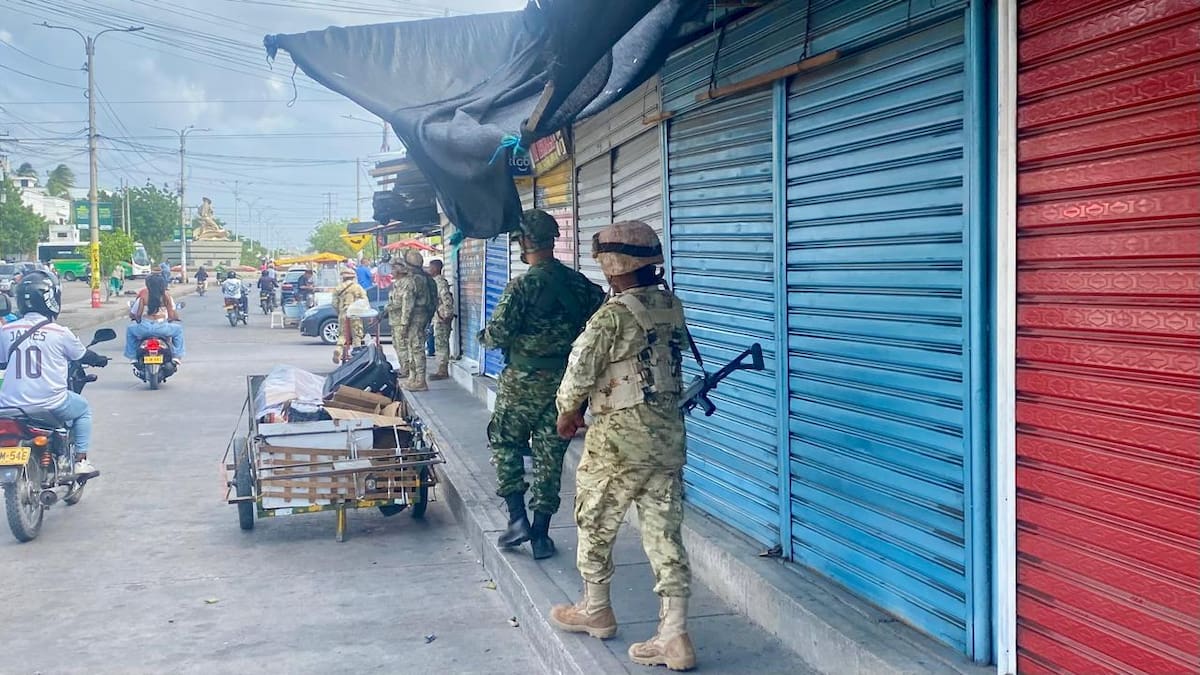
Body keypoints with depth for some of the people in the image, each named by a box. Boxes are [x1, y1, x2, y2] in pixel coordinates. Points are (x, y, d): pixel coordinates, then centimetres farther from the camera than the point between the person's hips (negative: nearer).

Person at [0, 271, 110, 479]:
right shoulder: (60, 333, -8)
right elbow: (82, 355, 8)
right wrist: (100, 360, 30)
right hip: (50, 405, -3)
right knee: (83, 409, 24)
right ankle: (80, 461, 19)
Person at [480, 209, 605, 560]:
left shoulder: (523, 286, -14)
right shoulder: (581, 284, 2)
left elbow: (497, 334, -15)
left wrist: (484, 336, 7)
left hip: (525, 382, -4)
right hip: (567, 382, 4)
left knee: (505, 442, 14)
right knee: (550, 454, 9)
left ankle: (517, 518, 5)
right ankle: (541, 534, 13)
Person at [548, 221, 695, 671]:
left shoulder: (614, 314, -17)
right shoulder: (672, 306, 5)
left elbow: (580, 370, -16)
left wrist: (566, 412, 1)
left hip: (620, 435, -6)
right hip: (669, 431, 6)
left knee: (595, 524, 15)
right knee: (664, 531, 6)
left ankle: (595, 611, 32)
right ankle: (674, 637, 4)